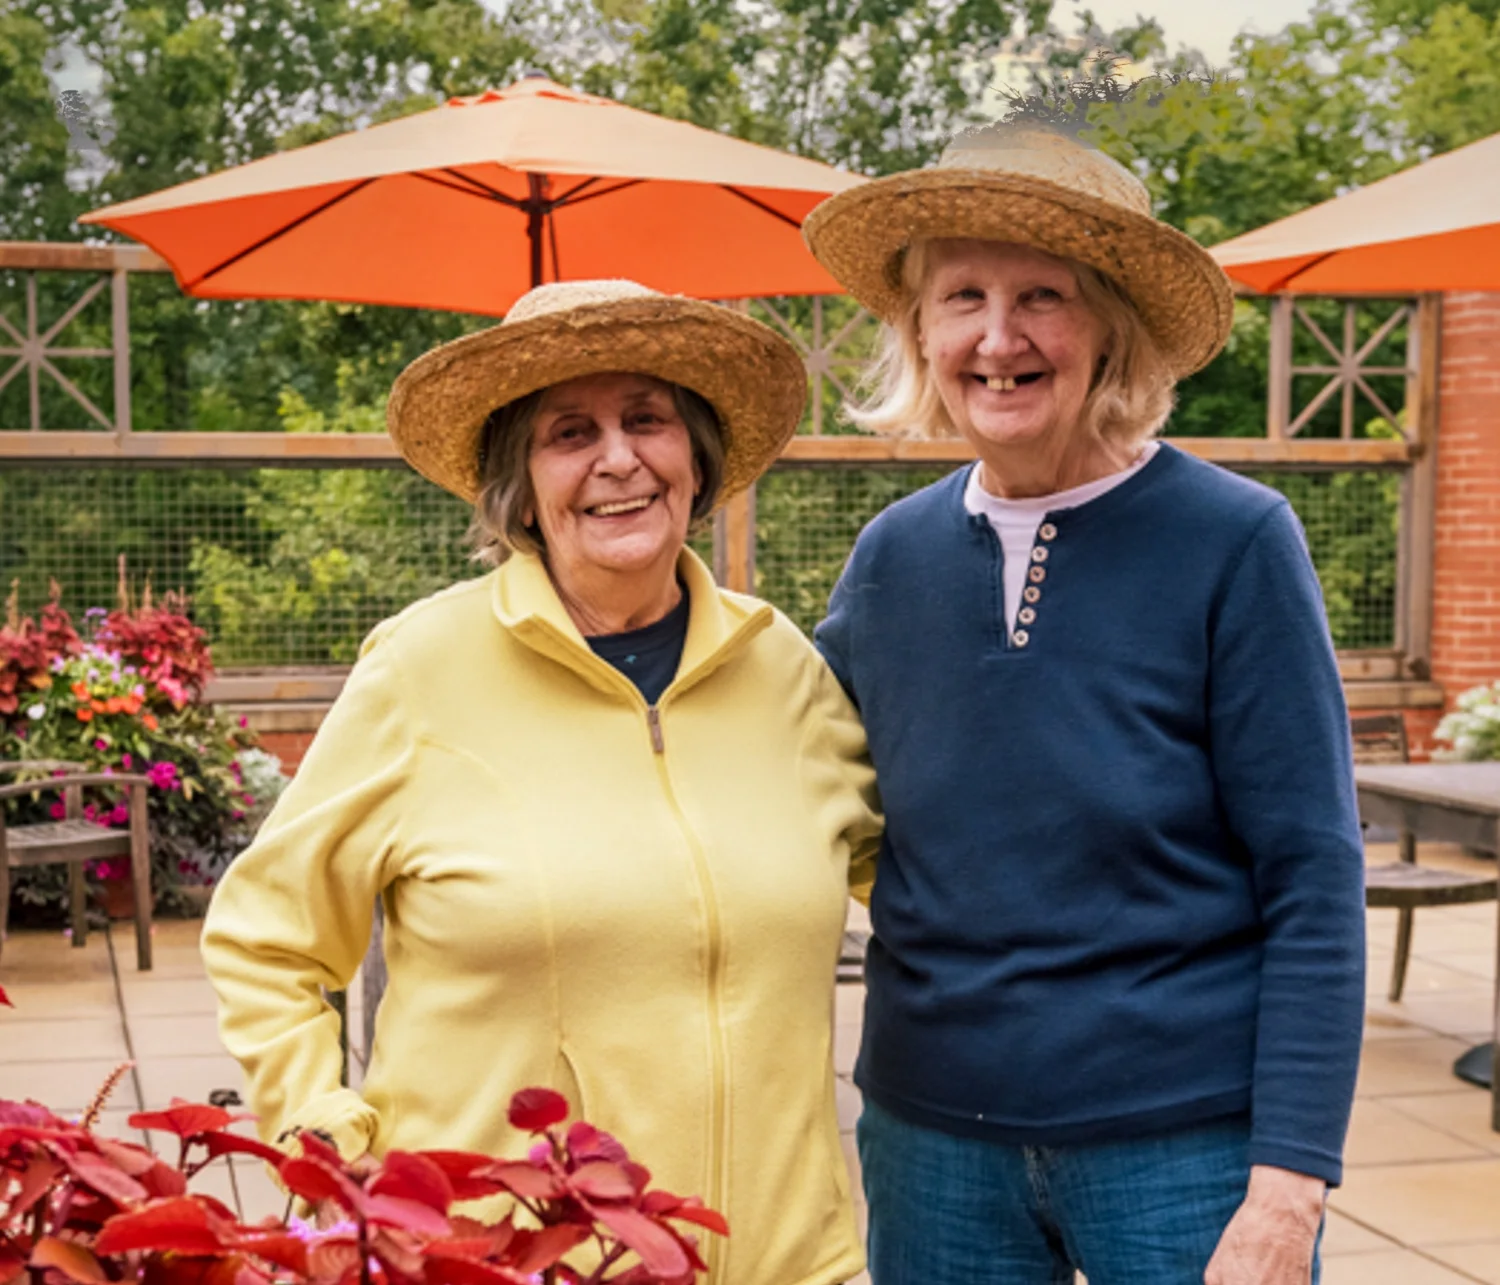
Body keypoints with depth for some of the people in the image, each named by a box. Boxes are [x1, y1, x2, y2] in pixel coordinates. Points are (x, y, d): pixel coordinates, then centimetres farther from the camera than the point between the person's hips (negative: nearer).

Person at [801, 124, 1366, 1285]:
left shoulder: (1232, 541, -9)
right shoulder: (894, 556, 2)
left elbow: (1314, 887, -10)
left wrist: (1288, 1189, -14)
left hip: (1184, 1142, -3)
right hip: (935, 1137, 4)